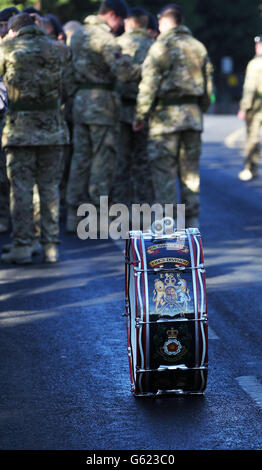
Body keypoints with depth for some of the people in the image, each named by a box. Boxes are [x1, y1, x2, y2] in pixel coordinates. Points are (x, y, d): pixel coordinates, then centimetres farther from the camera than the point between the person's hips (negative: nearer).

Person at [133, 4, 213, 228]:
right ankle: (192, 220, 13)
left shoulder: (161, 46, -7)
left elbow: (149, 85, -10)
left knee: (164, 169, -2)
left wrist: (140, 115, -4)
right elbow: (208, 85, 15)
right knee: (190, 169, 11)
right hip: (193, 115, 6)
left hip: (166, 115, -6)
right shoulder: (199, 47, 12)